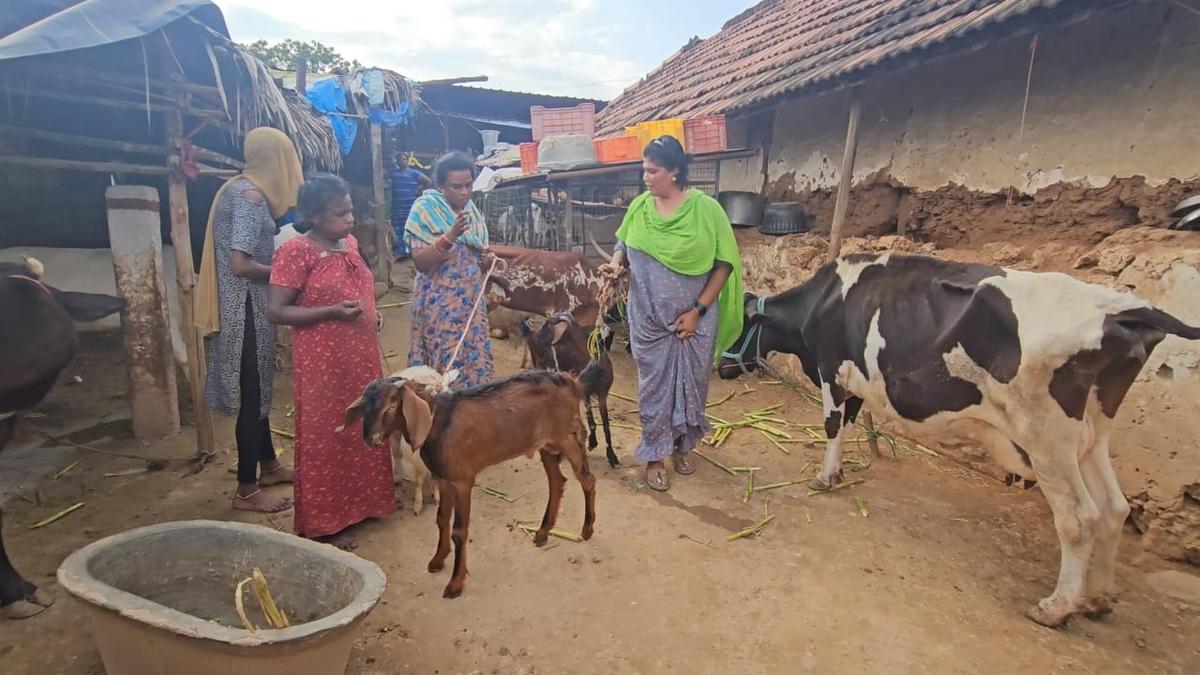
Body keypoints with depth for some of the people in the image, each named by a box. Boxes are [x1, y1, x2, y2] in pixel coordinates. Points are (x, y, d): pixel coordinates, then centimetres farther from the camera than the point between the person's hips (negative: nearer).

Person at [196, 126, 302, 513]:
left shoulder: (240, 189, 13)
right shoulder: (250, 195, -18)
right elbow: (241, 264, -23)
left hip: (244, 306, 10)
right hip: (246, 309, -10)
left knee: (258, 389, 19)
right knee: (252, 394, -1)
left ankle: (268, 466, 34)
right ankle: (247, 490, 10)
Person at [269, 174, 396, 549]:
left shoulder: (349, 243, 8)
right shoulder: (295, 252, -15)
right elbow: (277, 311, -16)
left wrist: (371, 317, 5)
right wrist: (332, 313, -25)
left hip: (360, 356, 8)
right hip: (321, 362, -7)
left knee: (361, 430, 16)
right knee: (325, 436, 3)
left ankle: (358, 503, 34)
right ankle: (322, 524, 18)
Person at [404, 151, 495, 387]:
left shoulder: (470, 209, 7)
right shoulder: (426, 209, -12)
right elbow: (421, 262, -20)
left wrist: (487, 258, -3)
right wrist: (451, 236, -31)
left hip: (470, 300, 6)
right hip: (441, 303, -6)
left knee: (475, 359, 11)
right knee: (448, 362, -2)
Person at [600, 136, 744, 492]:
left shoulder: (706, 208, -11)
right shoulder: (639, 206, -2)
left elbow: (725, 263, -9)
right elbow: (624, 246, 10)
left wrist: (698, 310, -13)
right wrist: (616, 264, -14)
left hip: (695, 319, -1)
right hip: (649, 319, 2)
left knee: (691, 383, 13)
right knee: (653, 387, 9)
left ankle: (682, 445, 37)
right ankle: (654, 456, 25)